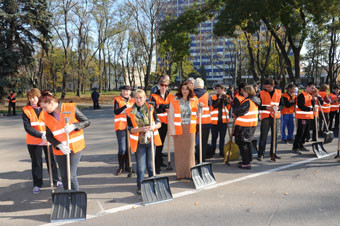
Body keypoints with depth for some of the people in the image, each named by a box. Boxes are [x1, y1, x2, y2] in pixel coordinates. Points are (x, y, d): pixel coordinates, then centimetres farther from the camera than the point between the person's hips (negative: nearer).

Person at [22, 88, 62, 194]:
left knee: (51, 160, 13)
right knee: (36, 163, 9)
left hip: (48, 139, 1)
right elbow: (27, 127, -14)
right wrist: (40, 135, -25)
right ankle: (37, 185, 22)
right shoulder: (26, 110, -5)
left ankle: (55, 180, 30)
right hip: (33, 141, 0)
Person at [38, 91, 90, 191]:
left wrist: (73, 126, -24)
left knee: (71, 176, -7)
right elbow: (49, 136, 1)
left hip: (75, 147, -4)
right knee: (64, 176, 11)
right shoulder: (47, 115, -1)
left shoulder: (71, 108, -12)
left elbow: (86, 122, -7)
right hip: (59, 149, 4)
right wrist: (59, 145, -17)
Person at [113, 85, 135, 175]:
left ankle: (127, 166, 23)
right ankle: (120, 167, 6)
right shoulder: (117, 100, 1)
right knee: (122, 148, -8)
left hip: (130, 127, 4)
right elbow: (116, 111, -14)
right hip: (121, 127, -4)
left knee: (128, 147, 10)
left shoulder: (133, 100, 12)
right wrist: (125, 106, -22)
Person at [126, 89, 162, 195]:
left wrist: (153, 127, -19)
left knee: (151, 164, 13)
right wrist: (140, 129, -21)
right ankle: (140, 186, 17)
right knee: (141, 166, 2)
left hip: (151, 140, 2)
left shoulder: (150, 108, 0)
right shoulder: (130, 112, -4)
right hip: (139, 142, -1)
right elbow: (130, 129, -4)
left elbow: (159, 123, 3)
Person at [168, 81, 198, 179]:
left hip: (190, 129, 2)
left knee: (190, 151, 5)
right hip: (178, 128, -2)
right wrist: (172, 130, -8)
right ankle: (180, 173, 13)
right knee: (179, 151, 2)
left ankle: (189, 172, 17)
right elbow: (170, 116, 0)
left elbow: (197, 115, 13)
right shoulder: (174, 101, 0)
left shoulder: (194, 101, 7)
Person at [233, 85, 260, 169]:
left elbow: (239, 110, -19)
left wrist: (235, 113, 3)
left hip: (244, 126, -9)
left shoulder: (248, 102, -20)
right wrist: (237, 115, 8)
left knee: (241, 143, -1)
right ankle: (248, 159, 34)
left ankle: (246, 163, -2)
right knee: (248, 142, 22)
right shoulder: (255, 101, 9)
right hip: (252, 125, 9)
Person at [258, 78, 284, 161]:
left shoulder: (278, 93, 5)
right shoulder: (262, 93, -1)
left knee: (275, 135, 9)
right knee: (263, 135, -6)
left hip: (275, 117, 3)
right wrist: (267, 107, -18)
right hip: (265, 117, -3)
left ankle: (273, 152, 22)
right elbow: (258, 106, -3)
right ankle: (261, 154, -1)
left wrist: (278, 108, -13)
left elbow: (282, 105, 8)